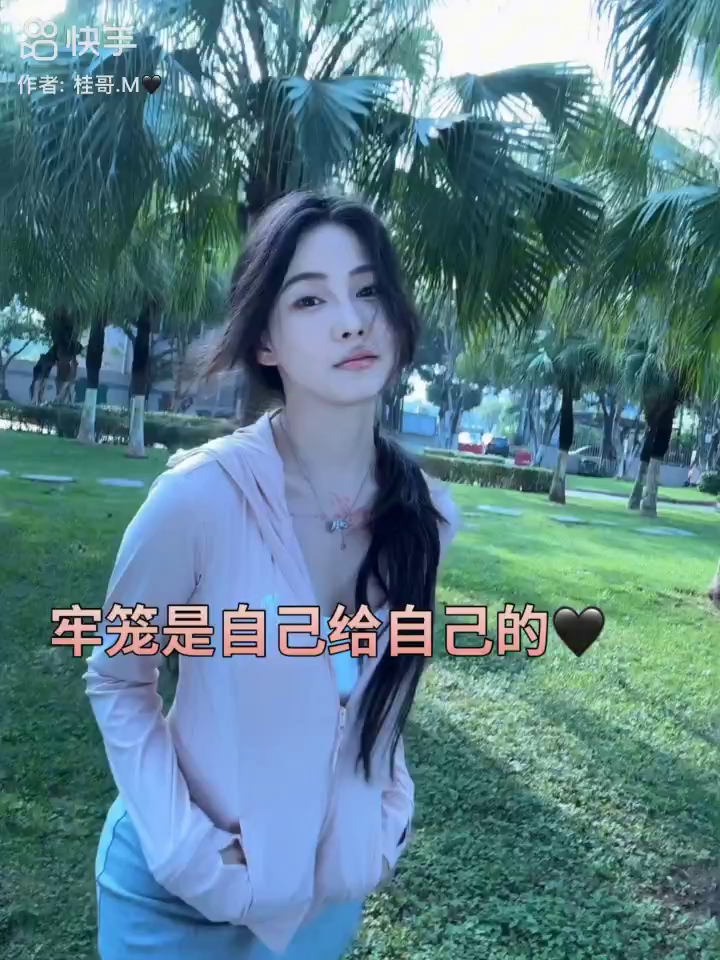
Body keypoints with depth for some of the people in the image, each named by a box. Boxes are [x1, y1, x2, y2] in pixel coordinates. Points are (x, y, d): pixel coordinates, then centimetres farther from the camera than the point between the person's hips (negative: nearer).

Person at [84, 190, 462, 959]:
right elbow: (116, 683, -11)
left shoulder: (426, 516, -12)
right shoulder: (201, 494, -25)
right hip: (180, 888, -3)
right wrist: (189, 853, -16)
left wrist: (390, 813, 1)